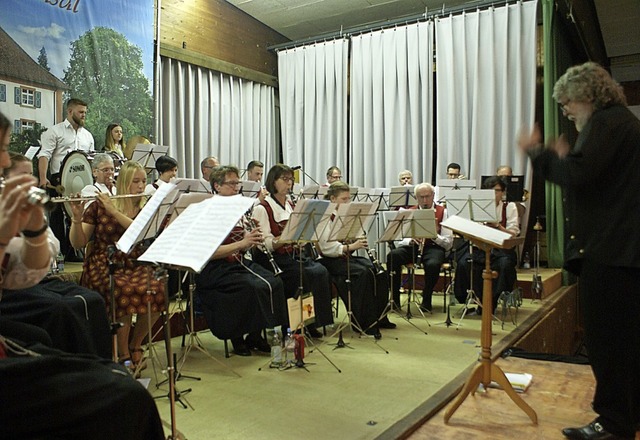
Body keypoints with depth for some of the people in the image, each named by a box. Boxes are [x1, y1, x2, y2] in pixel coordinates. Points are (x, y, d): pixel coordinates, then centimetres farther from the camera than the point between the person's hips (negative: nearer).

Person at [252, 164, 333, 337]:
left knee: (321, 271, -22)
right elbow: (266, 245, -13)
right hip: (274, 259, -6)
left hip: (296, 255, 6)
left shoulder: (291, 205, 16)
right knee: (312, 275, -28)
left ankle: (314, 321, -13)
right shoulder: (262, 209, -6)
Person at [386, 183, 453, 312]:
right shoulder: (409, 212, 13)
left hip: (434, 247, -2)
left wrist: (434, 235, -18)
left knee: (433, 264, -38)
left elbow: (448, 243, 0)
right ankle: (395, 299, -17)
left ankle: (426, 301, -14)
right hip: (413, 246, 3)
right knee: (392, 256, -27)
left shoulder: (442, 212, 5)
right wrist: (411, 239, -14)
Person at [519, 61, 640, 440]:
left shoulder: (606, 123, -12)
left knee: (606, 336, -4)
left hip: (609, 249, -11)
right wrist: (566, 157, 15)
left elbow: (577, 175, -23)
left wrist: (537, 150, -10)